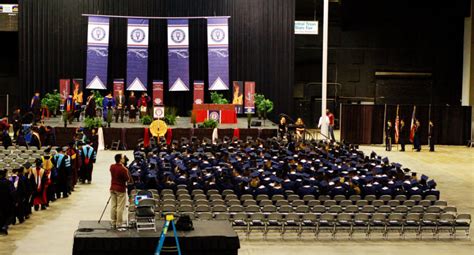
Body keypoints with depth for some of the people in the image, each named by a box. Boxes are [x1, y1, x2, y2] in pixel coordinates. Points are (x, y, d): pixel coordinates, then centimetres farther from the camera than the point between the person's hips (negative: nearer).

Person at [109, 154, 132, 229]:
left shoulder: (112, 167, 3)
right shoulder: (123, 169, -19)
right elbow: (127, 179, -13)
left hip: (113, 188, 7)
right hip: (120, 190, -7)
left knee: (113, 206, 11)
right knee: (120, 207, -2)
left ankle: (113, 223, 17)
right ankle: (119, 224, 0)